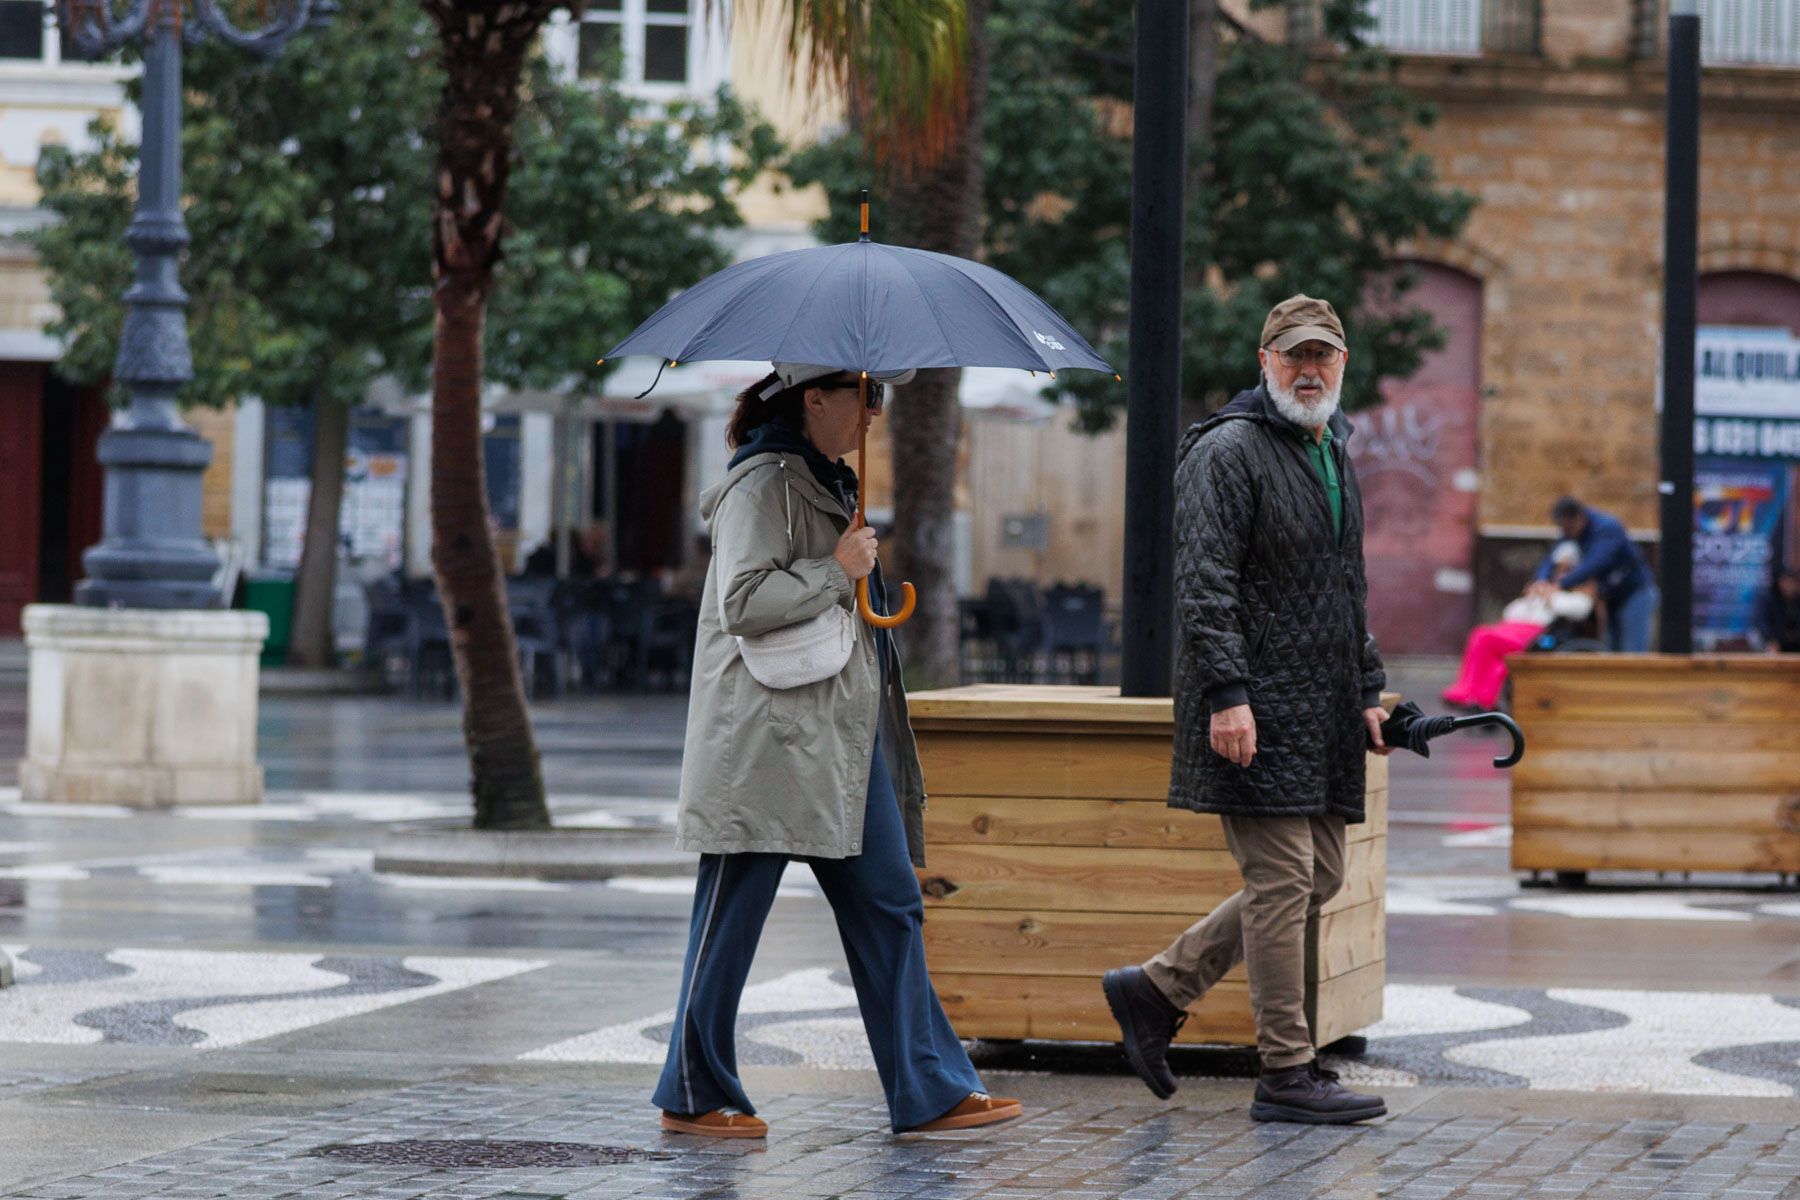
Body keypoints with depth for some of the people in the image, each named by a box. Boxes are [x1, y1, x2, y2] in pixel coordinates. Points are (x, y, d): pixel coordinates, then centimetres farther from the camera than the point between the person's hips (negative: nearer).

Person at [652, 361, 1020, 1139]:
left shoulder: (829, 482, 18)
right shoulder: (763, 484, -12)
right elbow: (743, 603, -21)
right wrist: (837, 571, -15)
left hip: (844, 740, 10)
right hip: (766, 745, -10)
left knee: (888, 906, 6)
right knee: (731, 920, -1)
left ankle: (928, 1090, 8)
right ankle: (693, 1096, 8)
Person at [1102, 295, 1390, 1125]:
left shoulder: (1335, 456, 19)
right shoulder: (1228, 452, -9)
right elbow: (1204, 586, -16)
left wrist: (1367, 691, 21)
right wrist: (1227, 694, -23)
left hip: (1321, 711, 9)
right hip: (1255, 708, -9)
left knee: (1318, 875, 10)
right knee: (1282, 879, -8)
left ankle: (1156, 989, 19)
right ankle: (1286, 1073, -3)